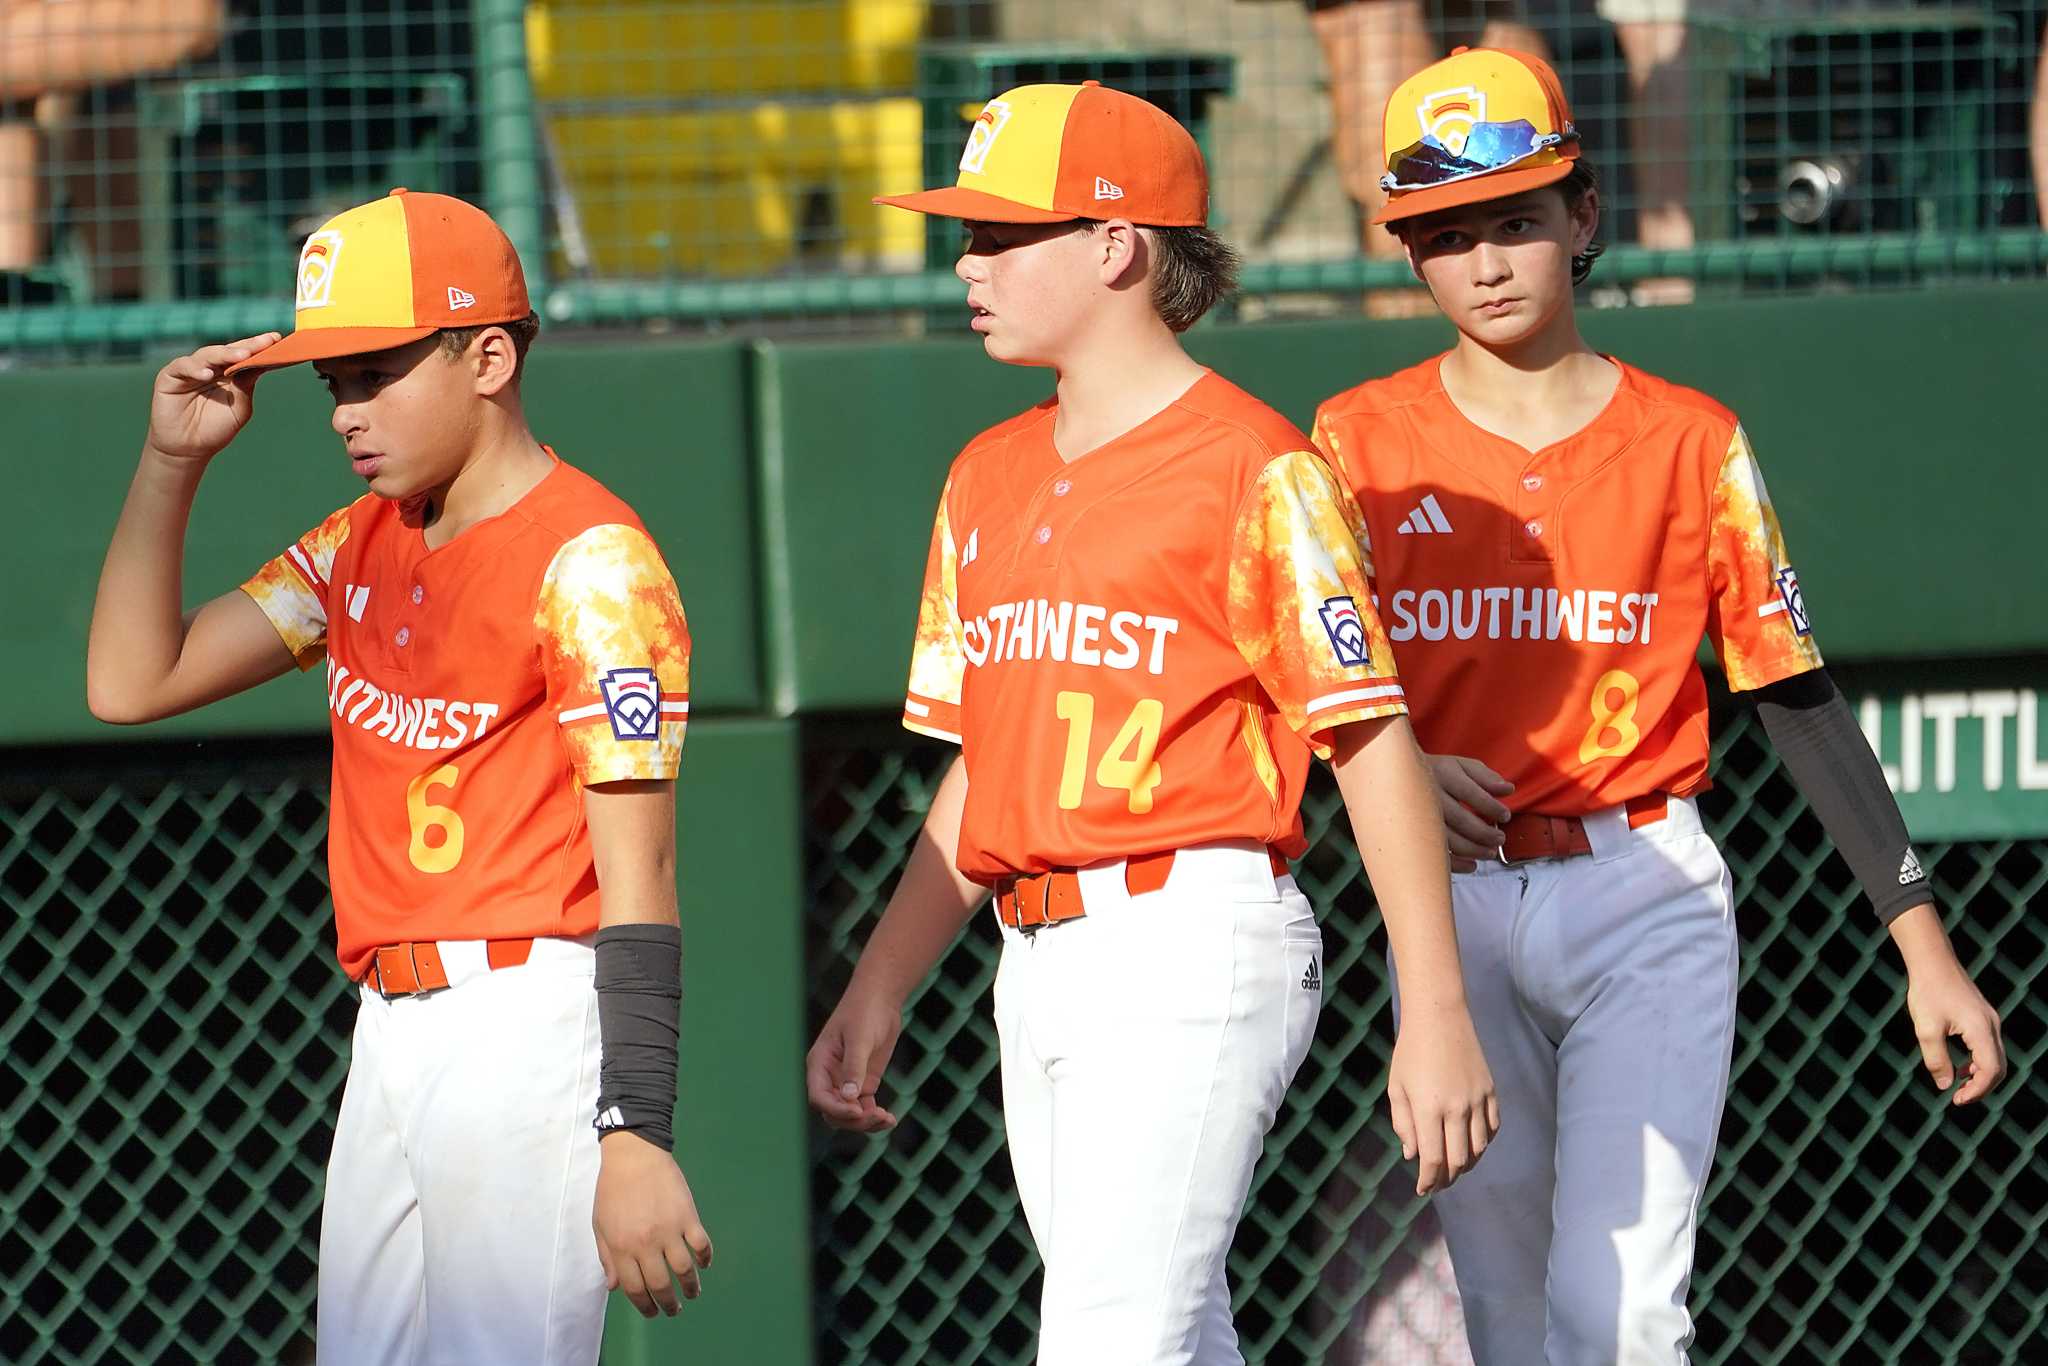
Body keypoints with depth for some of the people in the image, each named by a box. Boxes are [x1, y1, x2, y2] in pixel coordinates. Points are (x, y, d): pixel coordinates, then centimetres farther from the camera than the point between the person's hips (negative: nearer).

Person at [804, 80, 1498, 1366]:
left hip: (1194, 953, -8)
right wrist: (877, 994, 13)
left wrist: (1438, 1015, -15)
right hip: (1038, 967, 8)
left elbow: (1374, 741, -10)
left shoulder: (1253, 466, -6)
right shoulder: (990, 479, 18)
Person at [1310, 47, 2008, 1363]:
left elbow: (1799, 696, 2)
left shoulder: (1690, 440, 2)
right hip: (1455, 906, 2)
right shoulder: (1360, 442, 4)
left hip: (1649, 905, -2)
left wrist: (1923, 942, -3)